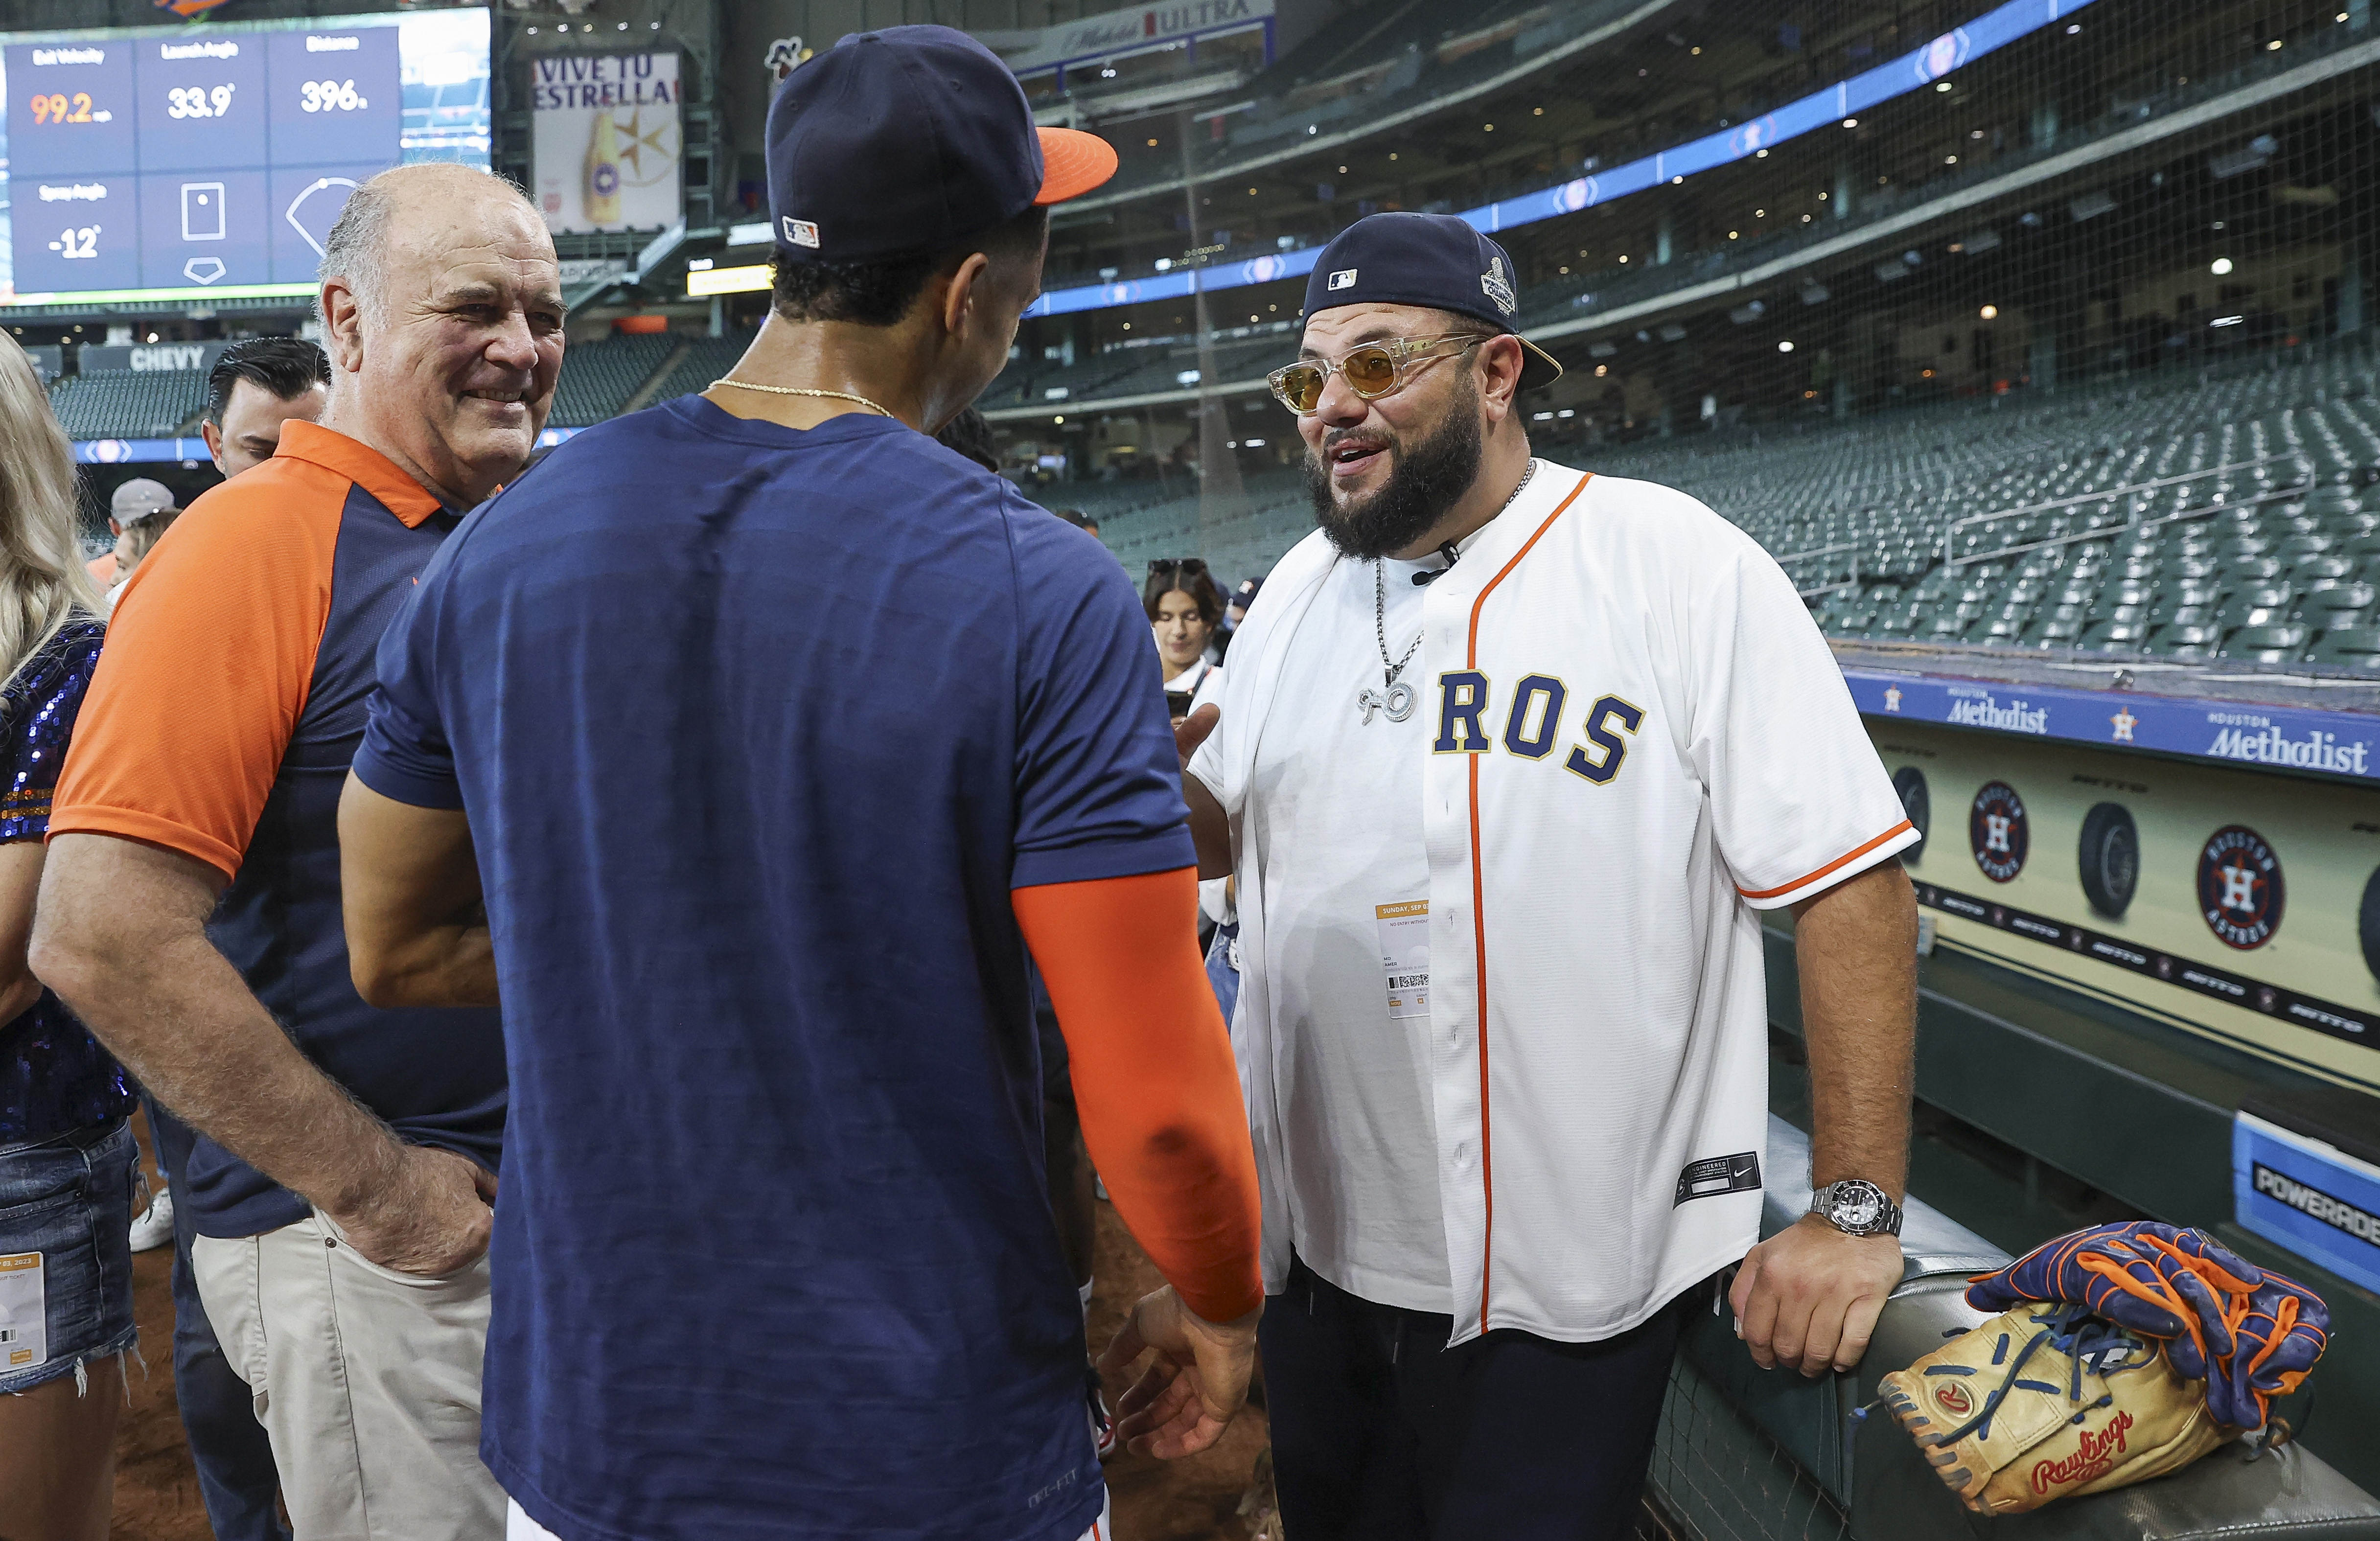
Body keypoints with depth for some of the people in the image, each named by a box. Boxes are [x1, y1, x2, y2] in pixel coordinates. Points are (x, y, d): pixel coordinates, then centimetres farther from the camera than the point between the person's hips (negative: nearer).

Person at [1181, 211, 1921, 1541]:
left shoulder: (1680, 568, -12)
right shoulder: (1299, 587, 8)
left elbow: (1850, 880, -14)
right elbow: (1230, 837, 16)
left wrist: (1858, 1214, -16)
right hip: (1321, 1248, 6)